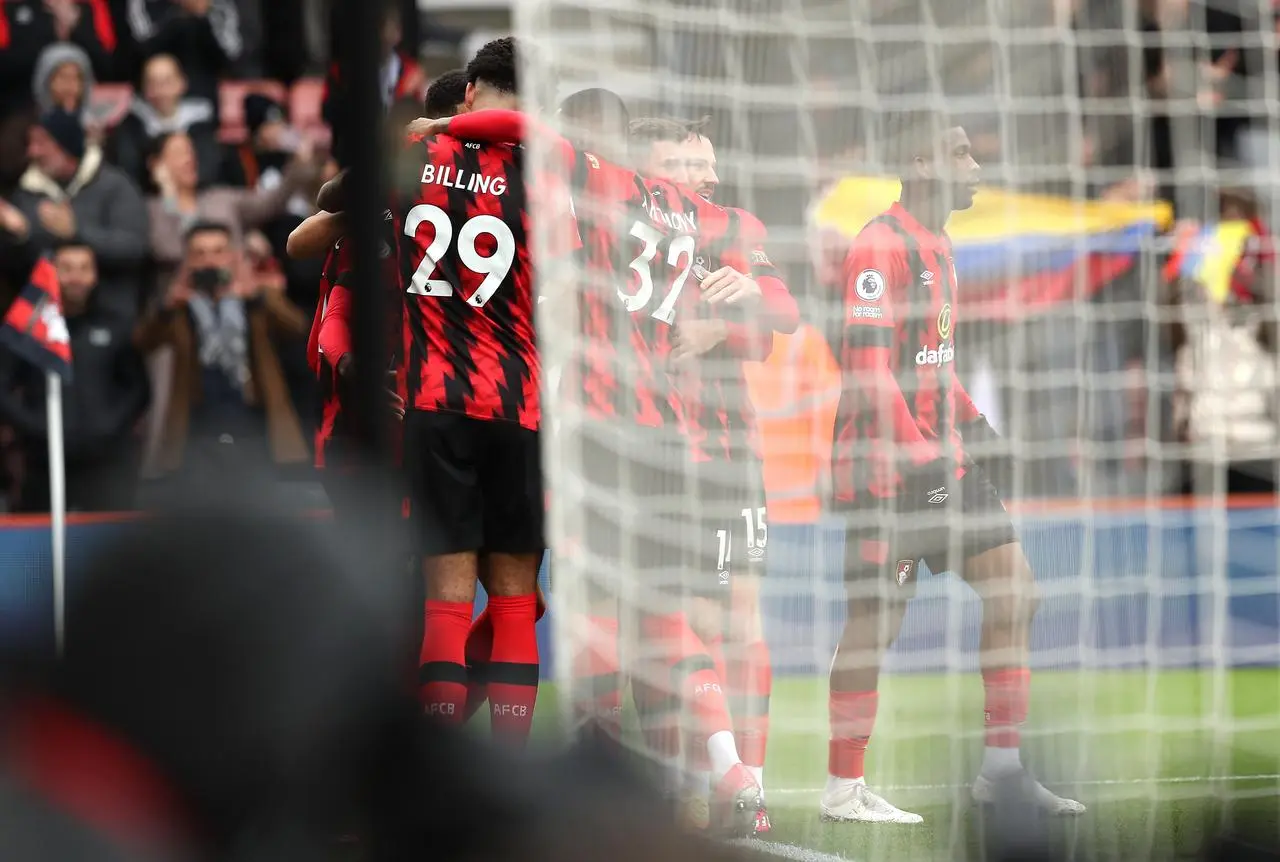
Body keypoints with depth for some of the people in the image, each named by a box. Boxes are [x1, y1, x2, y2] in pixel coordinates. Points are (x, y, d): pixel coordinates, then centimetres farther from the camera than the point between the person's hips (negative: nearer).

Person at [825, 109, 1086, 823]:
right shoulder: (882, 247, -15)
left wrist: (976, 428, 14)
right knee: (877, 620, -4)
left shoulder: (940, 247, 16)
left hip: (941, 455, 9)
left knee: (1014, 590, 5)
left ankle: (1004, 766, 11)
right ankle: (843, 789, 5)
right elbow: (866, 370, -20)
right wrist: (919, 457, -22)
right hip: (885, 462, -9)